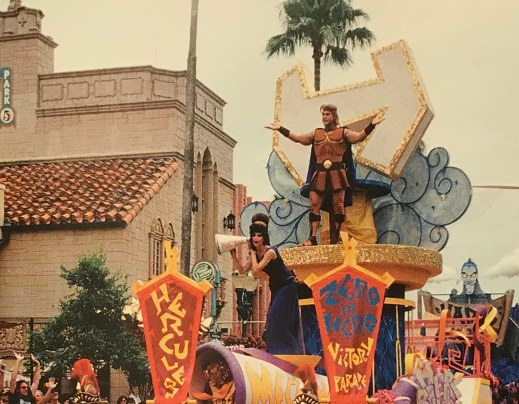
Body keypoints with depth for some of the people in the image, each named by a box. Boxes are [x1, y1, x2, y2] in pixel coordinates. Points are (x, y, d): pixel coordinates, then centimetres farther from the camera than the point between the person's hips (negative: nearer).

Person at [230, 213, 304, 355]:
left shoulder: (270, 252, -23)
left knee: (277, 318, -11)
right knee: (273, 318, 11)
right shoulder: (256, 254, 2)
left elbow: (256, 270, -28)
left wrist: (252, 252, -19)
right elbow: (242, 270, 2)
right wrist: (233, 255, -6)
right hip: (276, 288, 9)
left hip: (287, 287, -9)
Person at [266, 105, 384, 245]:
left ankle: (335, 238, 7)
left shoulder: (343, 132, 8)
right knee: (314, 205, -7)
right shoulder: (316, 133, 17)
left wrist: (372, 125, -17)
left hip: (337, 175, -2)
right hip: (319, 175, 3)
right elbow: (297, 138, 18)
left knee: (338, 206, -1)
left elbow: (359, 137, -4)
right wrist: (280, 128, 16)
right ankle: (312, 238, -9)